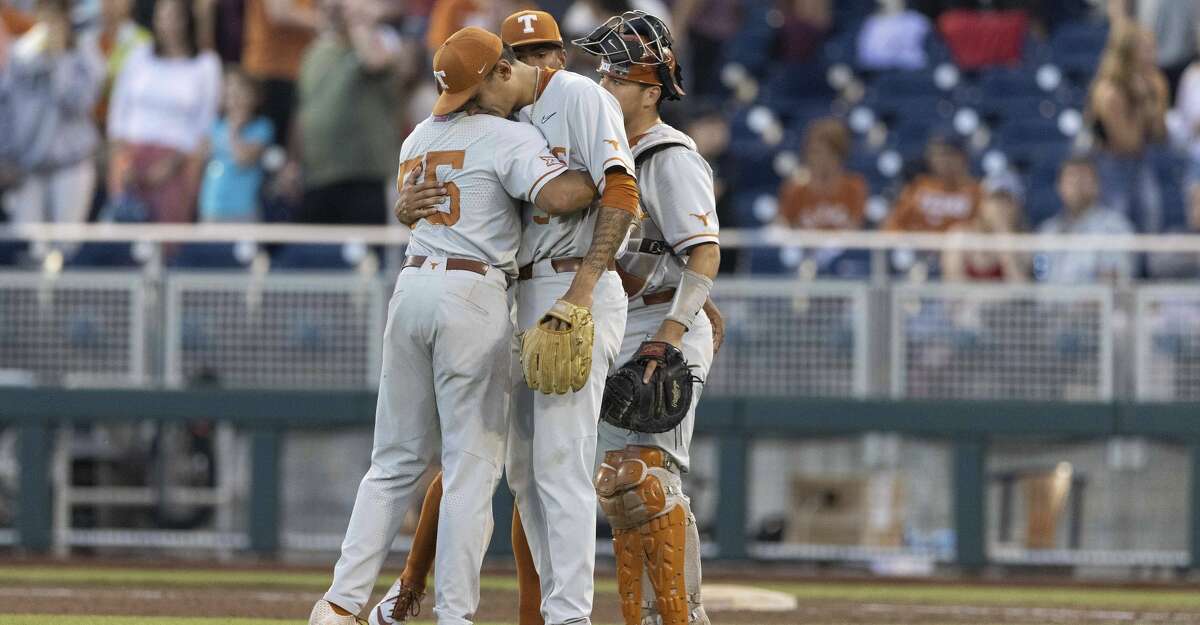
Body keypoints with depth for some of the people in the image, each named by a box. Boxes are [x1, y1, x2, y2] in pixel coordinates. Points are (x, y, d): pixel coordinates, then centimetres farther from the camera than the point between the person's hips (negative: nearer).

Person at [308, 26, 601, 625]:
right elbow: (557, 196, -21)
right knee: (471, 464, -2)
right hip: (474, 294, -6)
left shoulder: (415, 141, 17)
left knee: (397, 460, 12)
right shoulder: (509, 137, -5)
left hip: (412, 285, 6)